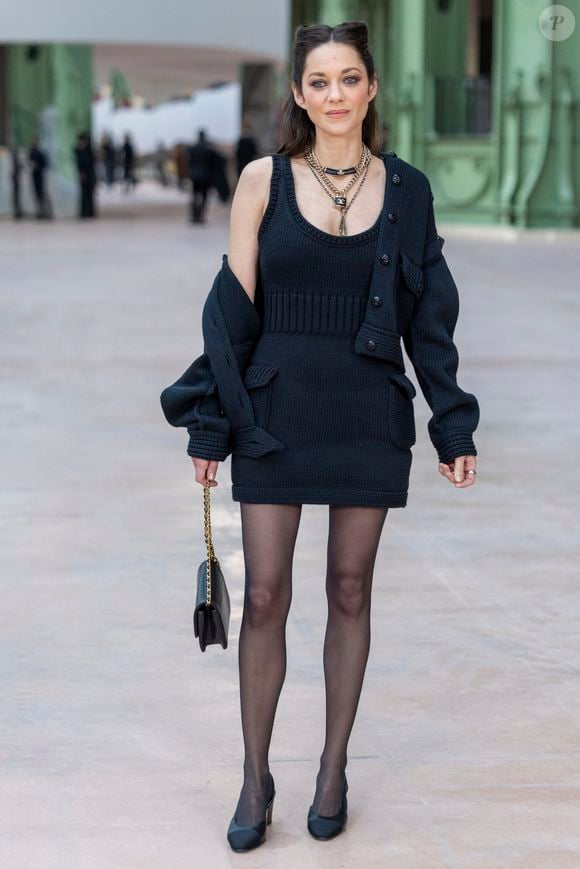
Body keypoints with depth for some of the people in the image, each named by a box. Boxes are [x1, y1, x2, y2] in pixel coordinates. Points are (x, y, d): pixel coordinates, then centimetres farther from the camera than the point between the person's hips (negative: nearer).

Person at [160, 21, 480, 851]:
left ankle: (334, 769, 24)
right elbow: (233, 307, 0)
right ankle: (256, 778, 15)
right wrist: (211, 426, -2)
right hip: (275, 411, -1)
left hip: (367, 418, 1)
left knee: (350, 590, 9)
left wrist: (453, 428, 4)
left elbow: (428, 315, 6)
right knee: (265, 595, 1)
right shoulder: (263, 180, -1)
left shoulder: (406, 189, 3)